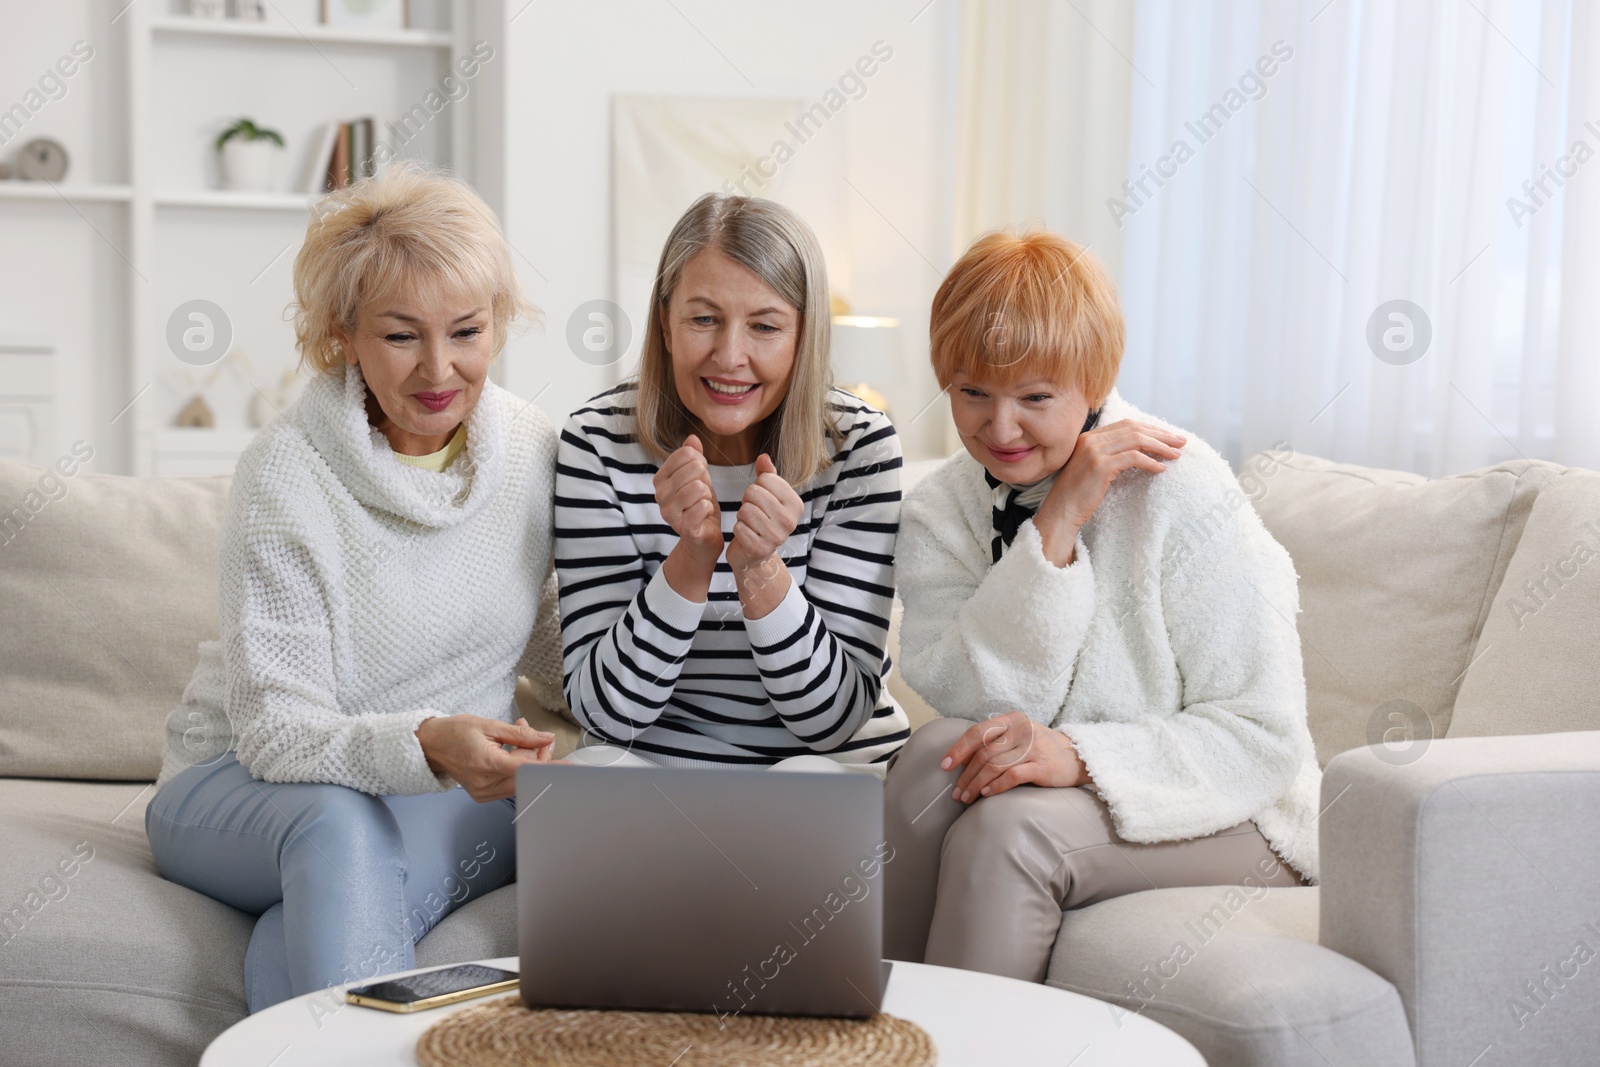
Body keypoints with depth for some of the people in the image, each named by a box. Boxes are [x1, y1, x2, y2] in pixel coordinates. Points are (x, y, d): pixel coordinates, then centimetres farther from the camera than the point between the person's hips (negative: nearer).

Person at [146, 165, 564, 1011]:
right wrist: (427, 744, -40)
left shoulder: (535, 453, -3)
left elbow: (553, 652, 11)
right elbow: (278, 730, -20)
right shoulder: (286, 474, -17)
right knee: (341, 825, -38)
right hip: (244, 785, -2)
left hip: (453, 790, 3)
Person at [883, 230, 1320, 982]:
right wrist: (1056, 524, -24)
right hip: (1054, 784, 4)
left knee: (1008, 827, -29)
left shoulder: (1179, 492, -16)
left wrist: (1080, 754, -31)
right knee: (940, 751, -25)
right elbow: (978, 702, -17)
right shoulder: (938, 513, -2)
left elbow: (1263, 733, -18)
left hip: (1224, 811, -4)